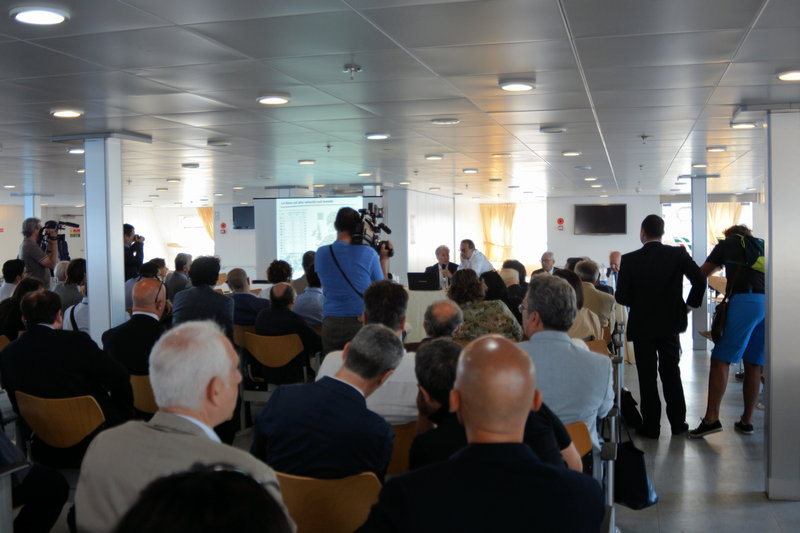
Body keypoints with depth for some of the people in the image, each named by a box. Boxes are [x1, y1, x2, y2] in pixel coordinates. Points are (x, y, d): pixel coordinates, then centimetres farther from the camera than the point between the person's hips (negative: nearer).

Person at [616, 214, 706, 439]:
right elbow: (699, 280, -11)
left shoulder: (630, 260, -11)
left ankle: (651, 426, 10)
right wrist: (690, 304, 4)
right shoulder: (678, 254, -5)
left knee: (647, 377, 6)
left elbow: (622, 297, -11)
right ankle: (678, 422, 21)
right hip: (671, 323, 2)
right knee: (671, 373, 15)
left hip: (642, 325, -2)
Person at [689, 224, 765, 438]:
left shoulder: (726, 244, 16)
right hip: (769, 302, 5)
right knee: (754, 365, 10)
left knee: (721, 360, -5)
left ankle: (712, 418, -13)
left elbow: (701, 274, 17)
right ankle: (747, 420, 14)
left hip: (745, 300, -5)